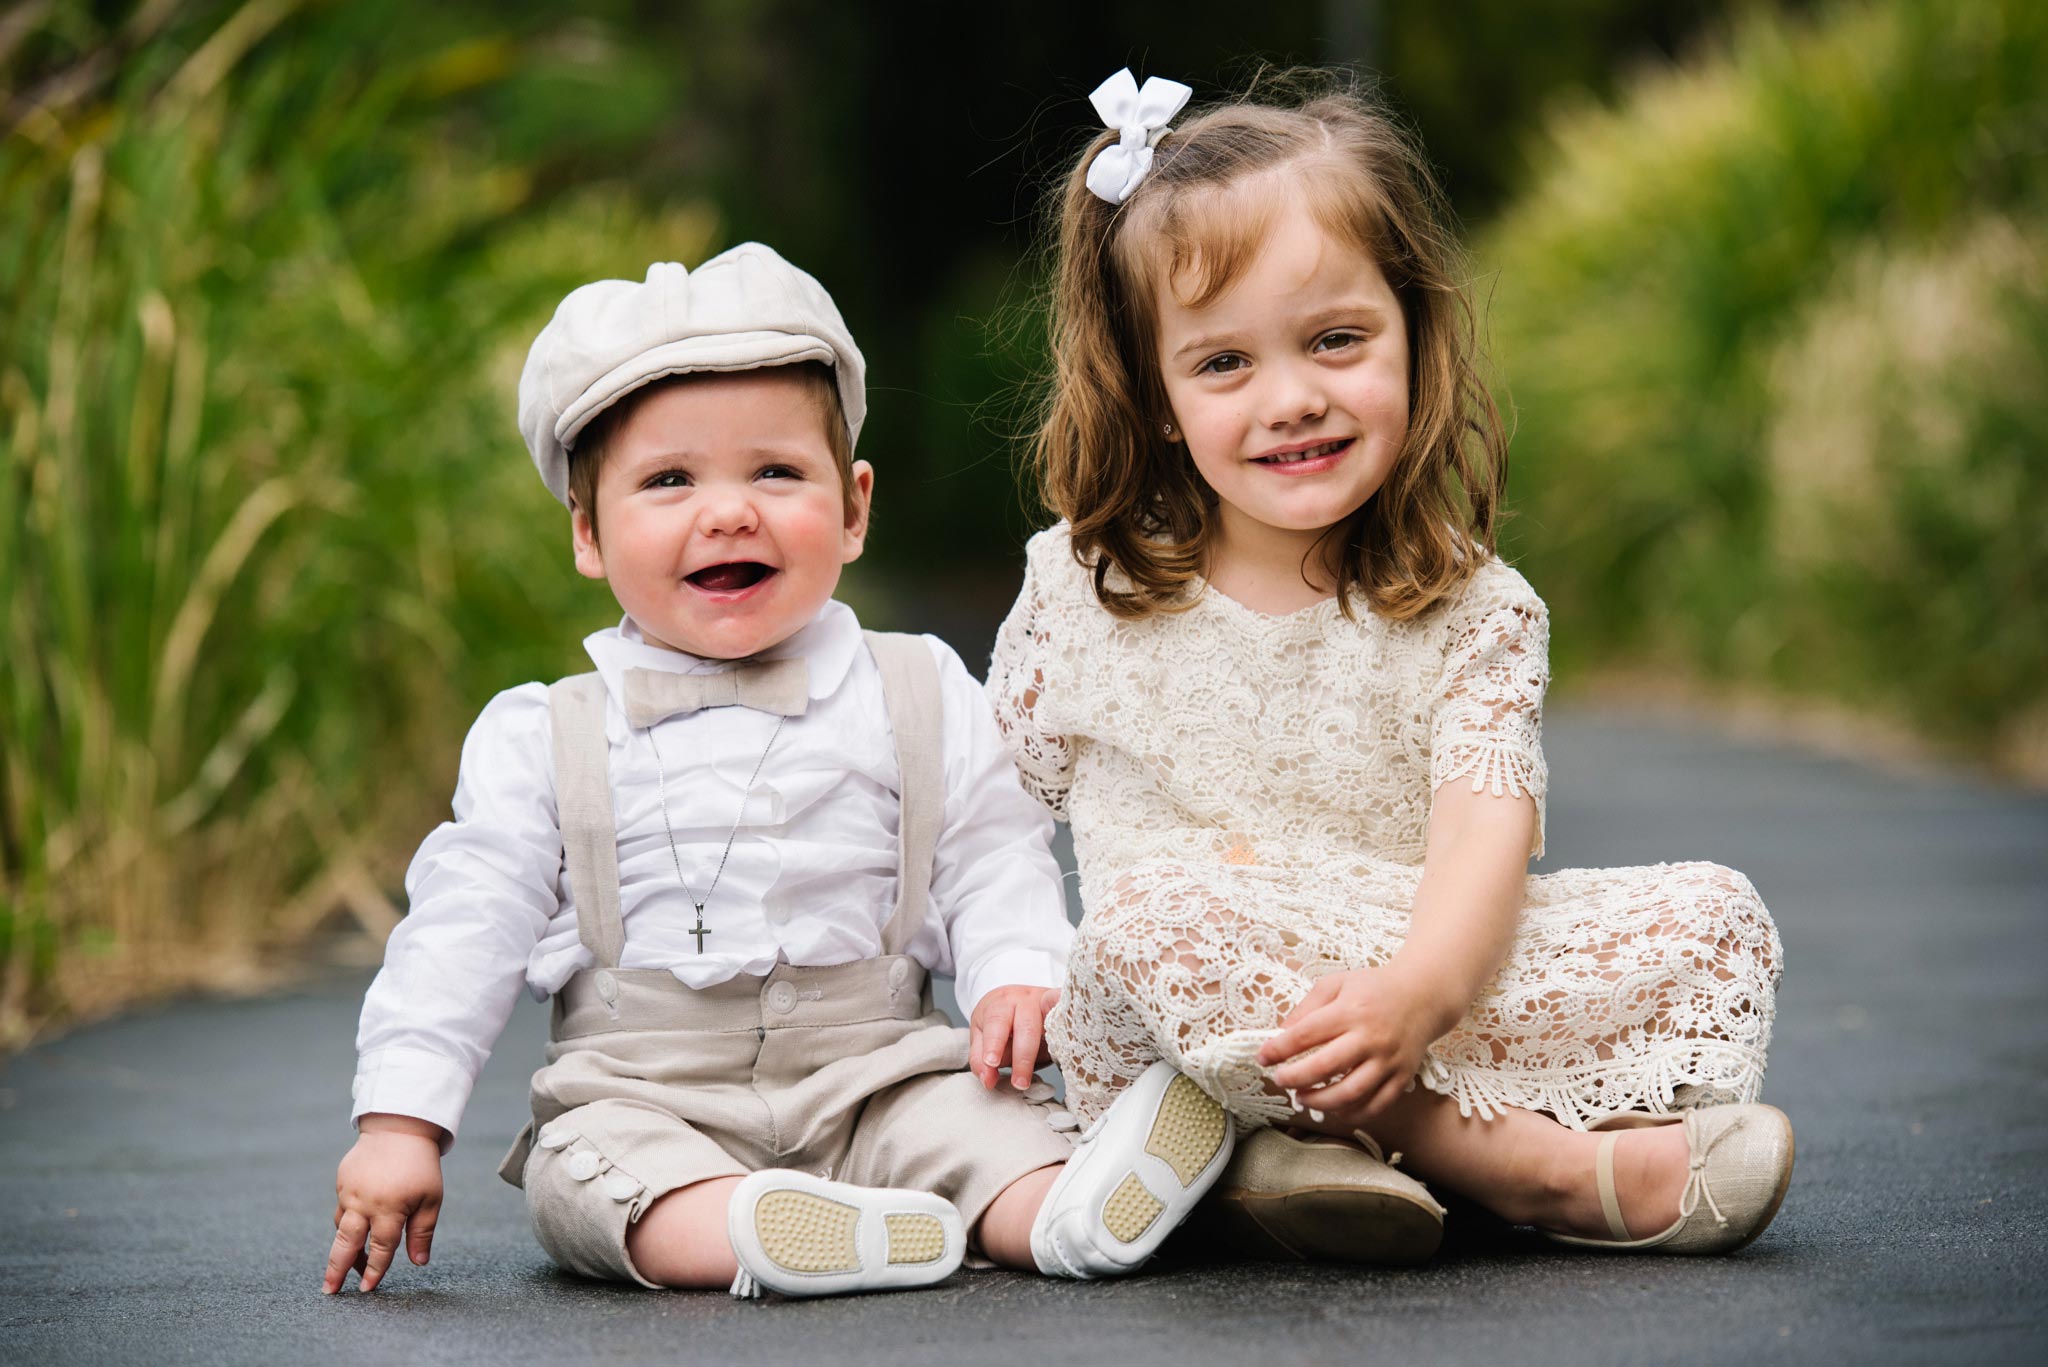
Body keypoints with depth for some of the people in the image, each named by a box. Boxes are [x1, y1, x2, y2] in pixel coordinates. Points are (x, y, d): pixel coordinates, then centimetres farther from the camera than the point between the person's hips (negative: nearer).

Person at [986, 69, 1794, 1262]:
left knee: (1713, 919, -12)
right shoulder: (1082, 597, 4)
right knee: (1159, 911, -35)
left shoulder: (1471, 609, 1)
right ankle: (1536, 1161, -30)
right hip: (1175, 1048, -1)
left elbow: (1488, 828, -13)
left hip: (1437, 984, 2)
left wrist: (1421, 989, -33)